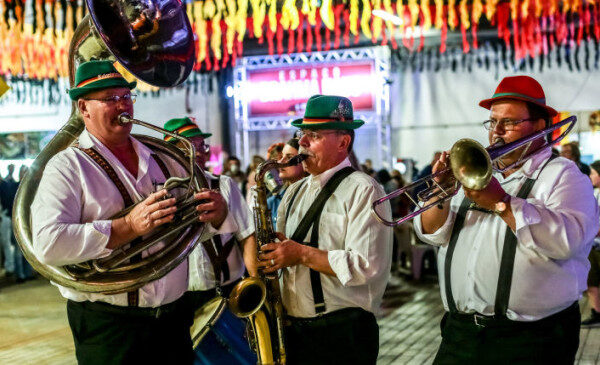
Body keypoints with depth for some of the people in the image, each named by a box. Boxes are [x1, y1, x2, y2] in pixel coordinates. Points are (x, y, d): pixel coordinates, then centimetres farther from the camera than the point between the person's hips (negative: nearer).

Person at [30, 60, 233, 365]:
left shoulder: (162, 161, 10)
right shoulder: (67, 166, -7)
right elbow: (48, 245, -21)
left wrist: (216, 214, -9)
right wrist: (129, 226, -26)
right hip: (107, 326, -5)